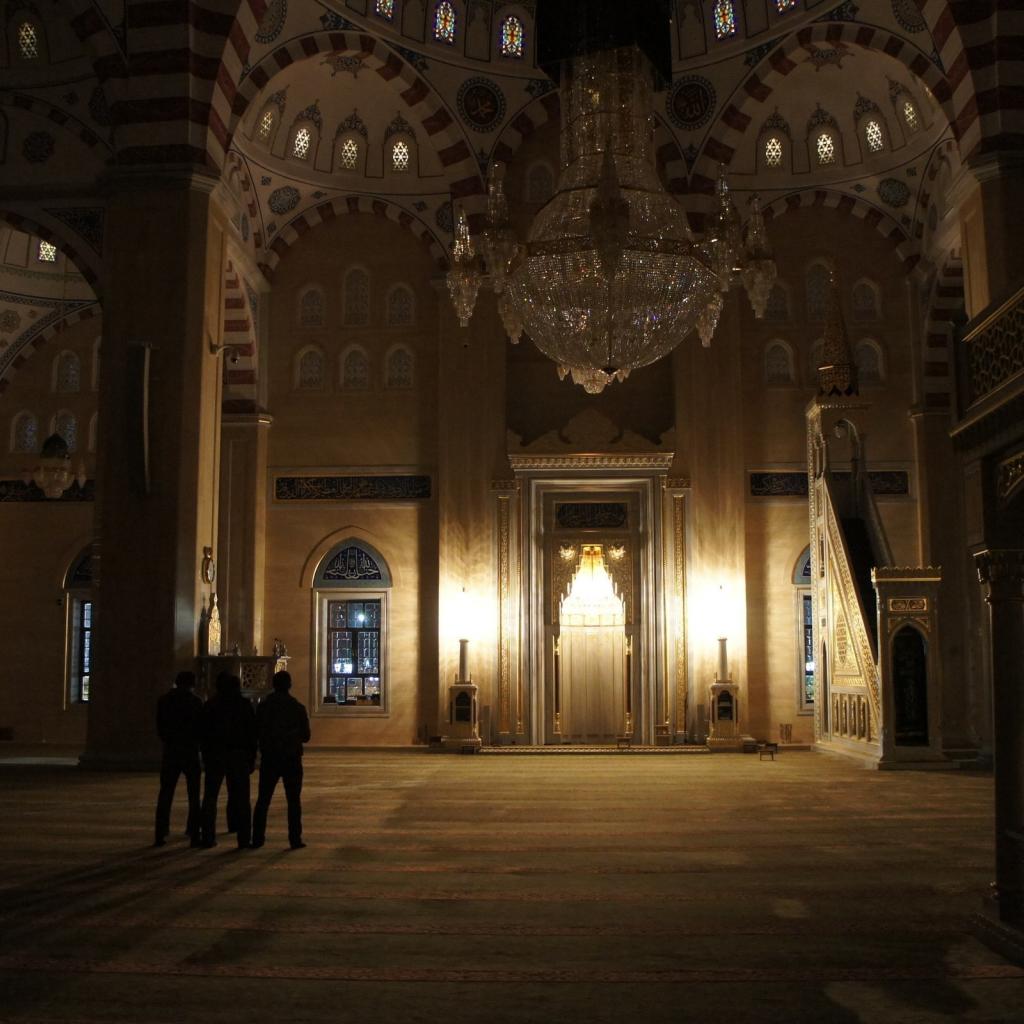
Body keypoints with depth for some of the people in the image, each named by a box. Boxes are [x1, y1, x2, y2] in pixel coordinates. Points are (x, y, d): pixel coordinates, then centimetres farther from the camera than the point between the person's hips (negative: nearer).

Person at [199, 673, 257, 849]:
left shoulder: (210, 705, 4)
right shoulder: (244, 705, 1)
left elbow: (204, 733, 3)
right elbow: (252, 733, -1)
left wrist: (205, 757, 7)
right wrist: (252, 758, 3)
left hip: (215, 755, 1)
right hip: (239, 755, -1)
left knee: (210, 797, 9)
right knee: (241, 798, 2)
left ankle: (208, 837, 6)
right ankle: (243, 839, -2)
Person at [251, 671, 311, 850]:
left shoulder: (264, 706, -1)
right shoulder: (297, 708, -4)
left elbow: (257, 732, 2)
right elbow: (306, 736, 2)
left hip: (269, 759, 1)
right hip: (292, 759, -1)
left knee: (263, 800, 9)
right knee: (293, 801, 4)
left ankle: (257, 838, 7)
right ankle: (295, 839, 0)